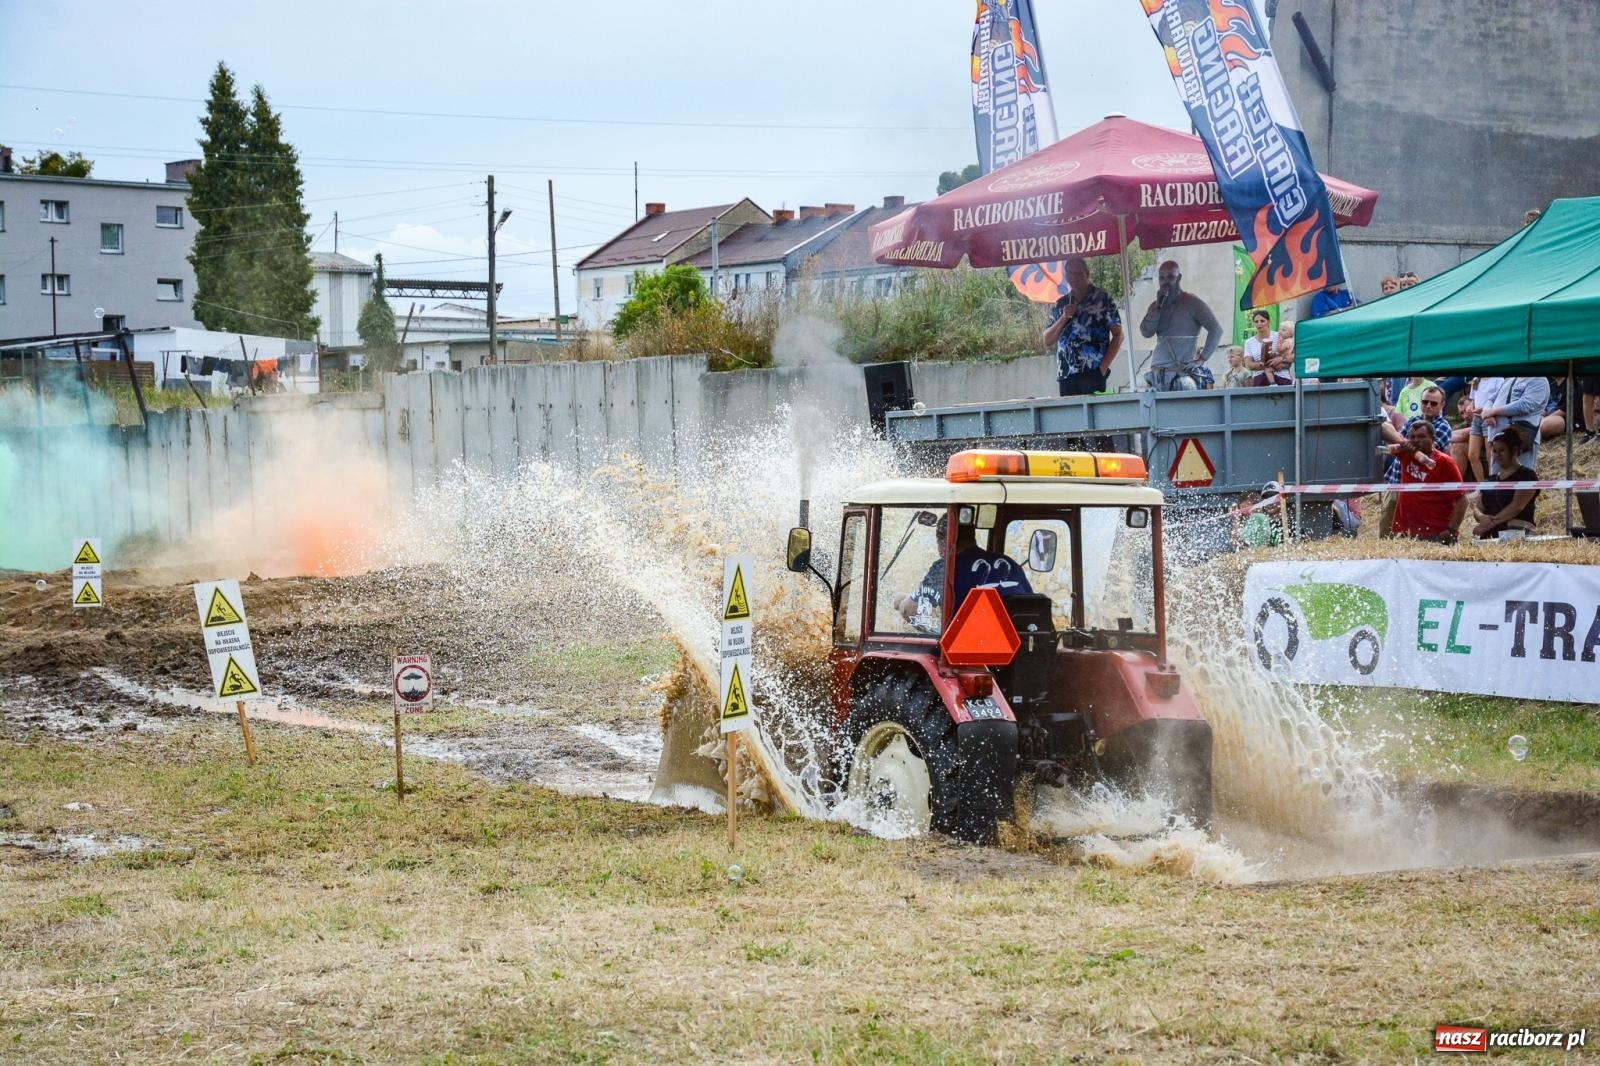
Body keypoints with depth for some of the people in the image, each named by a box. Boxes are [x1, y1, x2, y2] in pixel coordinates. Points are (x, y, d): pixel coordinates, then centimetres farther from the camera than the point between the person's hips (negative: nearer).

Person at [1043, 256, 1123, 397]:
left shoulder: (1103, 299, 4)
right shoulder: (1060, 305, 16)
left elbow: (1118, 335, 2)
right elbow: (1047, 341, 13)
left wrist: (1103, 367, -8)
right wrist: (1064, 318, -3)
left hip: (1093, 374, -4)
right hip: (1066, 375, 4)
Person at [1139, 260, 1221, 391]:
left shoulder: (1192, 302, 0)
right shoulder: (1156, 305, 16)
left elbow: (1216, 330, -6)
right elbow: (1146, 332, 2)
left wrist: (1202, 358, -11)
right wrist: (1158, 306, -5)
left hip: (1181, 374, -5)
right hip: (1157, 373, 5)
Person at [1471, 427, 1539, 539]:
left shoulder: (1526, 475, 3)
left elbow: (1517, 506, -10)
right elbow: (1478, 508, 19)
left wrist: (1491, 523, -18)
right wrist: (1482, 517, -7)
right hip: (1490, 536, 5)